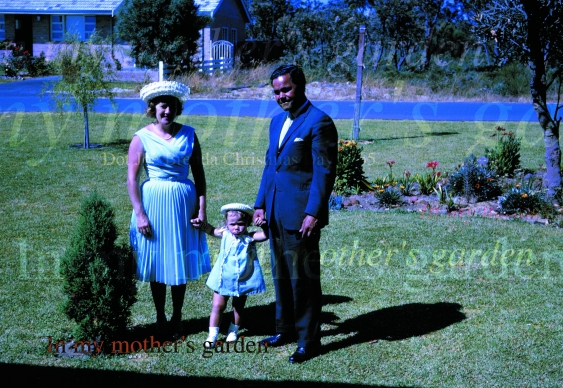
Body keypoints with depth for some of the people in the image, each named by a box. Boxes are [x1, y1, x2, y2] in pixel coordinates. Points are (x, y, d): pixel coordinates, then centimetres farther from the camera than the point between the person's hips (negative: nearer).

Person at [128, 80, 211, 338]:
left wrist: (202, 208, -3)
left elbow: (199, 173, 4)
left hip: (183, 203, 2)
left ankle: (177, 318, 24)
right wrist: (139, 214, -12)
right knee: (157, 262, 7)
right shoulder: (142, 137, -5)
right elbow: (132, 178, -6)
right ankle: (160, 319, 22)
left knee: (180, 261, 9)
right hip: (154, 203, -2)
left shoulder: (188, 135, 2)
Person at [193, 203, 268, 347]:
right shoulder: (225, 234, -5)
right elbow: (212, 230, 12)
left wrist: (264, 225, -42)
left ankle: (233, 331, 36)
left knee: (238, 307, 16)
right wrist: (201, 225, -2)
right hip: (223, 279, 1)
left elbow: (266, 235, -25)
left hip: (242, 281, -1)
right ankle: (212, 335, 11)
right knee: (217, 306, 3)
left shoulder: (250, 238, -14)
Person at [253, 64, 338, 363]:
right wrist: (261, 204, 13)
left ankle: (308, 341, 13)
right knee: (281, 275, 17)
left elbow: (324, 172, -15)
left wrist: (313, 213, -20)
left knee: (303, 279, 1)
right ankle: (286, 329, 31)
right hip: (276, 214, 8)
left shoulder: (318, 122, -11)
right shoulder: (277, 122, 15)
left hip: (301, 215, -8)